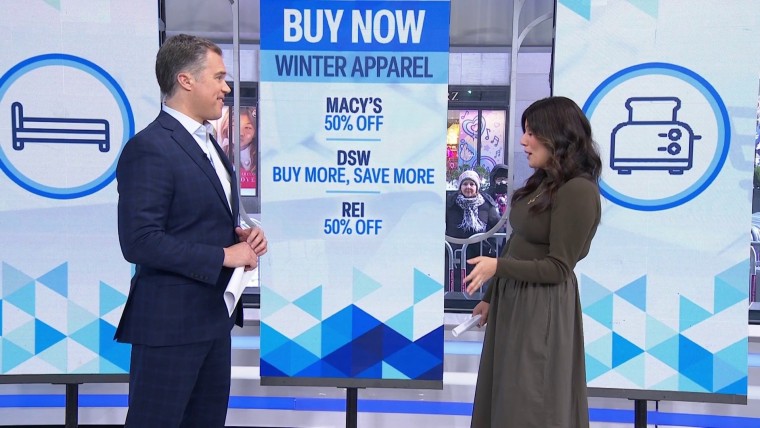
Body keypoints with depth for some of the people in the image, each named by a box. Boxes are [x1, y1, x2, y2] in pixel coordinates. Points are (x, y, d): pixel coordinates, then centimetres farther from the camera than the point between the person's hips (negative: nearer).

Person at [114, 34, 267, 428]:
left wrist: (240, 236, 2)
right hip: (169, 322, -9)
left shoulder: (206, 142, 13)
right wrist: (224, 256, -19)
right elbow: (139, 241, -24)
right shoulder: (149, 148, -17)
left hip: (214, 317, 9)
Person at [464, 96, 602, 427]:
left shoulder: (578, 191, -18)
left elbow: (558, 268, -18)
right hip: (512, 301, 9)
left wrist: (496, 266, -26)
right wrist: (492, 297, 18)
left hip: (543, 310, -9)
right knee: (503, 397, 17)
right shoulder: (542, 183, 10)